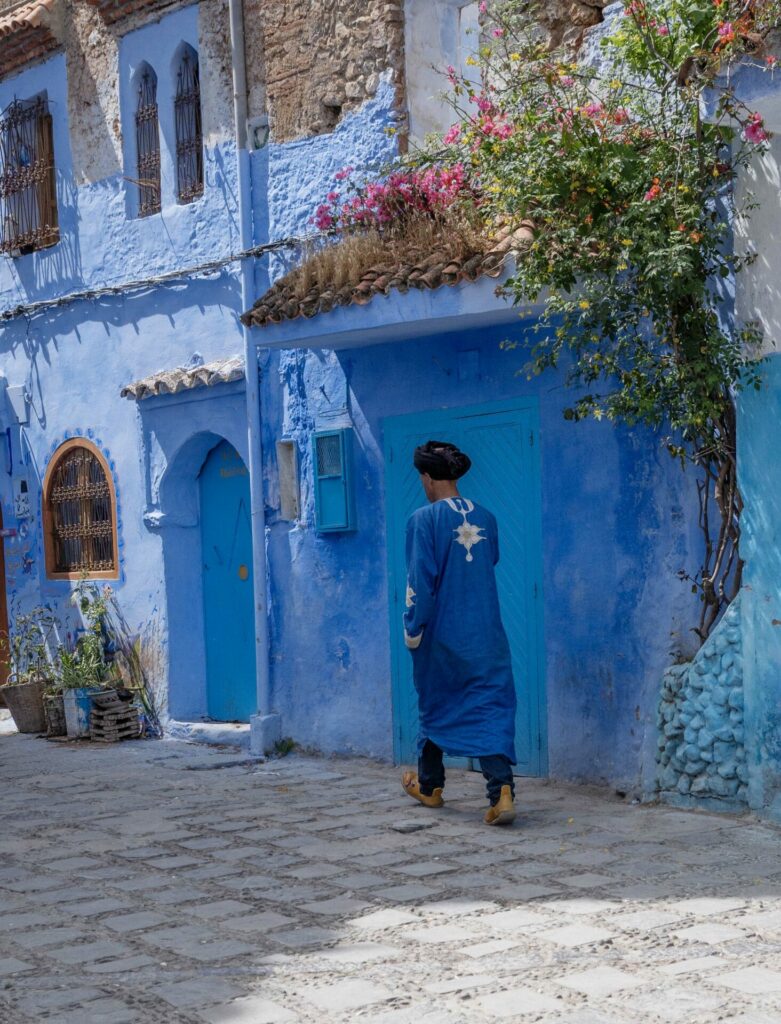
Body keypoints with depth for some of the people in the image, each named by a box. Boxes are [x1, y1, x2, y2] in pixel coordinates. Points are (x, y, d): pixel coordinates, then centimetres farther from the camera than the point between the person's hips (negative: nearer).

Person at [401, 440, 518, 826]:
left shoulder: (423, 520, -11)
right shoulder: (485, 518, 3)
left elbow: (420, 579, -13)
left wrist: (412, 629, -5)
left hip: (441, 633, -3)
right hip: (485, 633, 3)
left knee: (435, 707, 16)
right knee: (490, 710, -2)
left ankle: (429, 787, 32)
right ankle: (502, 792, -19)